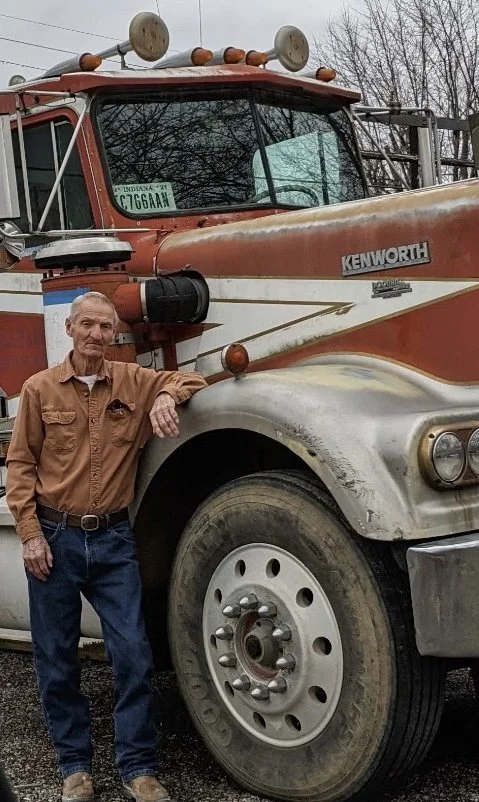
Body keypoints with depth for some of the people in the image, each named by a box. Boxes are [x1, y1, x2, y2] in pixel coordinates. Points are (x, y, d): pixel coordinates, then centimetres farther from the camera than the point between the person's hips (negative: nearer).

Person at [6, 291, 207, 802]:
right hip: (54, 538, -1)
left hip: (113, 539, 1)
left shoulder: (133, 382, 4)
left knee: (133, 654, -2)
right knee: (56, 659, 7)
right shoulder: (40, 389, 1)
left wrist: (166, 396, -12)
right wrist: (30, 533, -7)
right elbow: (20, 464, 1)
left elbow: (189, 380, 11)